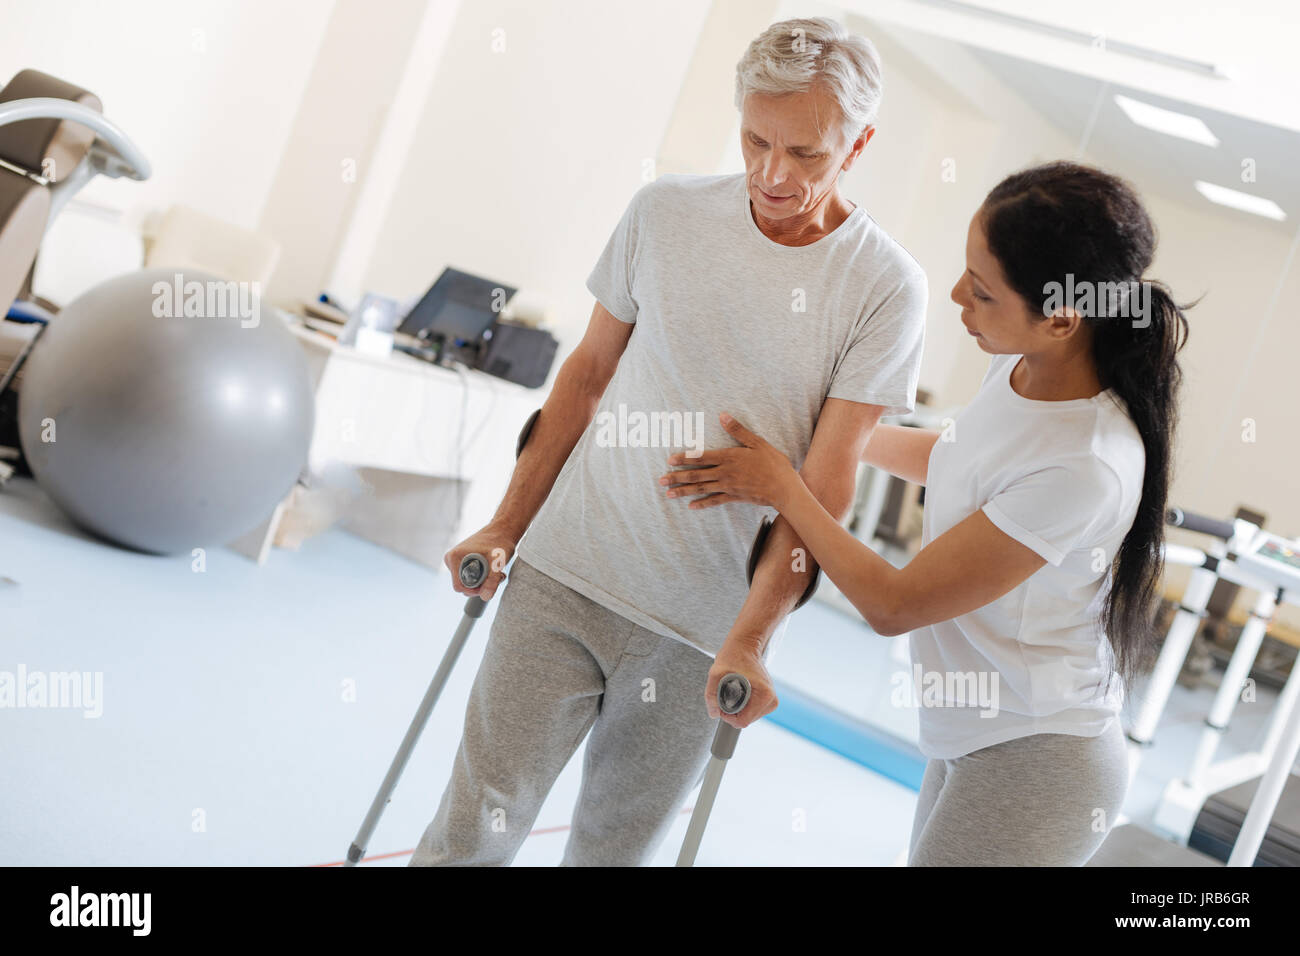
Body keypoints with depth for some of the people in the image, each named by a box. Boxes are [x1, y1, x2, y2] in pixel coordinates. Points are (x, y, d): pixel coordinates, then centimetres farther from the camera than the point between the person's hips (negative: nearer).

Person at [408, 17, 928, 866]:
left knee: (614, 844, 12)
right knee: (477, 822, 2)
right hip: (564, 572, 2)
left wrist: (749, 636, -18)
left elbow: (827, 483, -10)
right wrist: (507, 525, 9)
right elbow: (589, 373, 9)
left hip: (699, 629, -1)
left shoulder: (886, 287, -6)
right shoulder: (665, 211, 1)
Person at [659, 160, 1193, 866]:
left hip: (1030, 772, -8)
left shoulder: (1087, 469, -31)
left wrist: (782, 489, -11)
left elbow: (892, 604, -21)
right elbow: (954, 458, 19)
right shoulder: (1023, 361, -6)